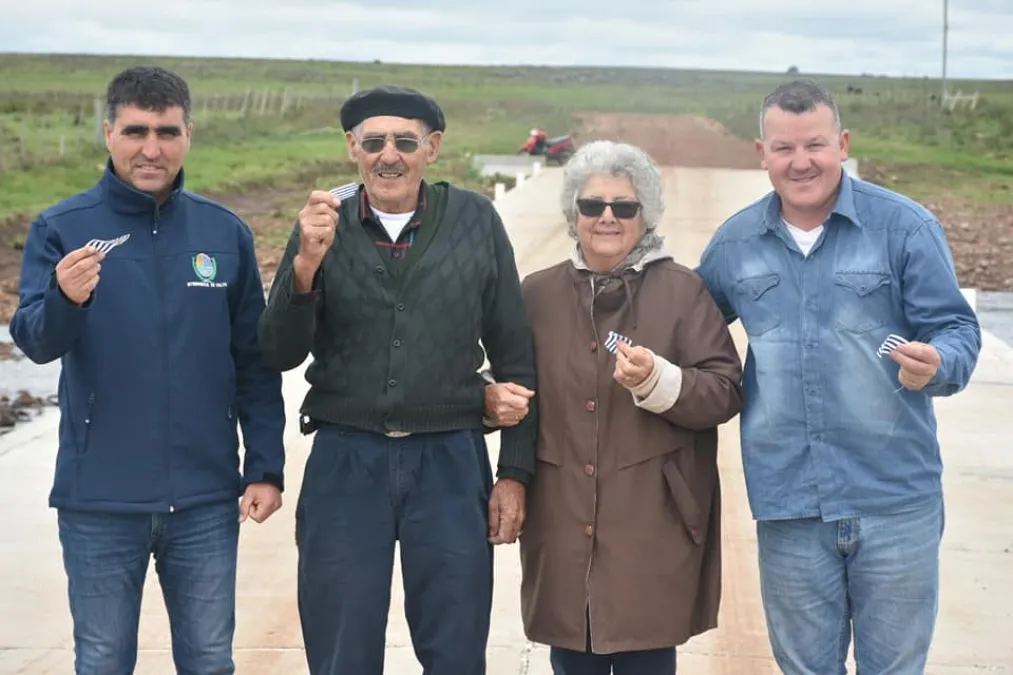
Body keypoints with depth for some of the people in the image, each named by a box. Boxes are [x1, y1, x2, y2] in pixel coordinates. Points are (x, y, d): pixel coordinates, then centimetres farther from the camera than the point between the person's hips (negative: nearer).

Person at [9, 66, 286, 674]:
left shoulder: (226, 233, 3)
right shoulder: (61, 229, -3)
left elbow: (255, 363, 7)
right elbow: (34, 341, -15)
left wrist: (266, 468, 1)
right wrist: (65, 300, -36)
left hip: (206, 500, 2)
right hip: (99, 499, -1)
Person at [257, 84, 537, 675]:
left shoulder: (476, 221, 1)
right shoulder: (323, 229, 3)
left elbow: (514, 355, 5)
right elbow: (281, 354, -2)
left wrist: (515, 471, 1)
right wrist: (306, 264, -19)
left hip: (451, 464, 0)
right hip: (345, 464, 1)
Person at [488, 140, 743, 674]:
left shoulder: (683, 290, 2)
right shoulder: (538, 294, 10)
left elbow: (725, 394, -4)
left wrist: (658, 380, -19)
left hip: (653, 523, -2)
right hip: (564, 523, 3)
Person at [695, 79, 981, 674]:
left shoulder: (904, 225, -5)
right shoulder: (734, 243, 5)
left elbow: (957, 329, -6)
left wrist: (937, 364, -28)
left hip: (896, 498, -2)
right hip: (789, 506, 3)